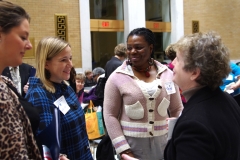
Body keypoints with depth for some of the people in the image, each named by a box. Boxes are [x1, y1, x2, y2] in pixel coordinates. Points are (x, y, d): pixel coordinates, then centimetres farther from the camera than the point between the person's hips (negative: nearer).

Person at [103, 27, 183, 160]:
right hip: (132, 145, -2)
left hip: (163, 143, 3)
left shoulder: (167, 74, 1)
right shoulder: (116, 77, -7)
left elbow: (177, 110, 8)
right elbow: (110, 115, -6)